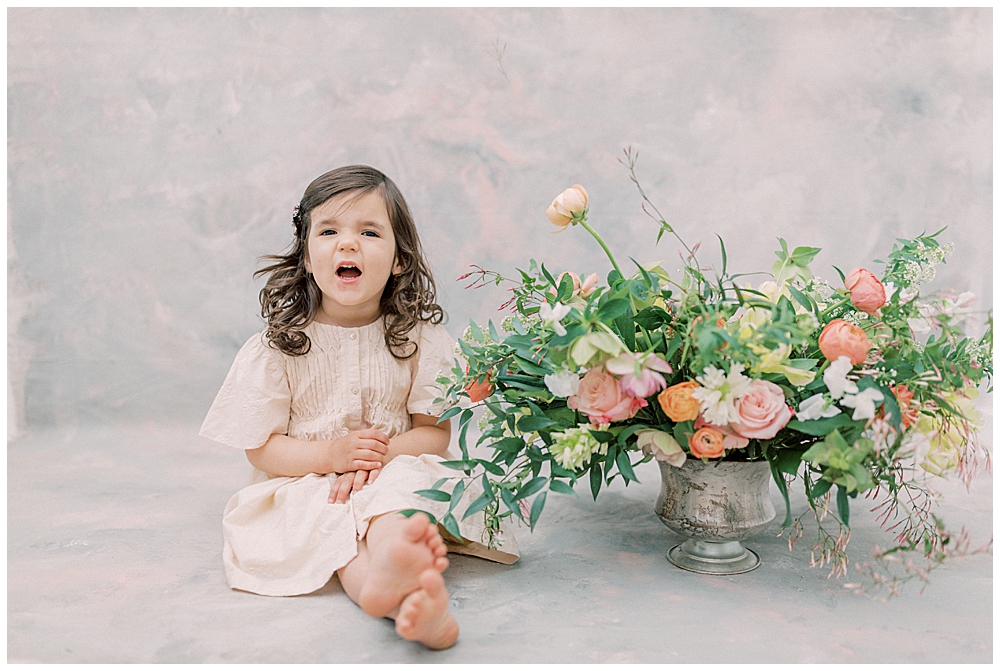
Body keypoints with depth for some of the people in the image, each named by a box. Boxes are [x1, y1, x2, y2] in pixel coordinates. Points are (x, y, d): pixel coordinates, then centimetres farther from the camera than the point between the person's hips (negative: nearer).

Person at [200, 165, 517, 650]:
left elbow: (437, 431, 0)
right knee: (325, 516, -33)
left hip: (395, 477, 0)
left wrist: (384, 454, -20)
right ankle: (402, 597, -59)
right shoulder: (278, 346, 0)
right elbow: (261, 447, 0)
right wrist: (332, 454, -18)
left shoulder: (420, 338, 1)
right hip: (306, 484, 1)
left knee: (407, 478, -34)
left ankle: (395, 560, -65)